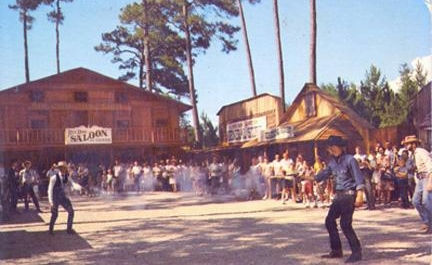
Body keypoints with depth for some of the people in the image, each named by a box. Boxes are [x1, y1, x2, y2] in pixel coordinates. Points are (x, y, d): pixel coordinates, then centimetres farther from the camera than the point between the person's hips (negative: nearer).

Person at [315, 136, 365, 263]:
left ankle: (356, 252, -3)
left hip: (349, 194, -8)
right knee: (329, 220, 9)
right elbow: (325, 173, 17)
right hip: (339, 195, 8)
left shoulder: (349, 159, -11)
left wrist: (360, 193, -25)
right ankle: (336, 250, 20)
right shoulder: (333, 161, 10)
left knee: (345, 223, -14)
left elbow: (358, 176, -16)